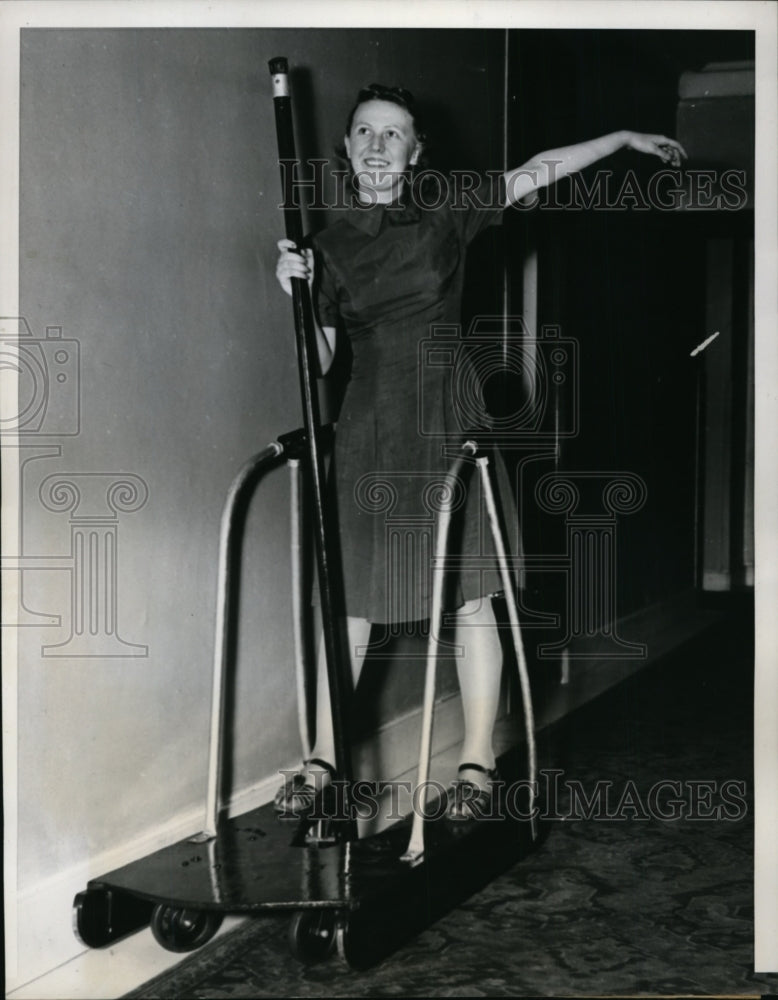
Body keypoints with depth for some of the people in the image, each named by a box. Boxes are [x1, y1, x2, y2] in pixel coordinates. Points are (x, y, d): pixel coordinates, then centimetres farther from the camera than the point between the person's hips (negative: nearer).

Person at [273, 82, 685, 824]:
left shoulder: (446, 221, 3)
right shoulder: (330, 247, 6)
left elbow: (539, 173, 6)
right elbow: (318, 360, 5)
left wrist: (625, 138, 6)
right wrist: (296, 295, -10)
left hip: (448, 422, -1)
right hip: (369, 433, 1)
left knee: (468, 594, 0)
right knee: (349, 598, 3)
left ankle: (477, 763, 10)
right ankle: (323, 758, 15)